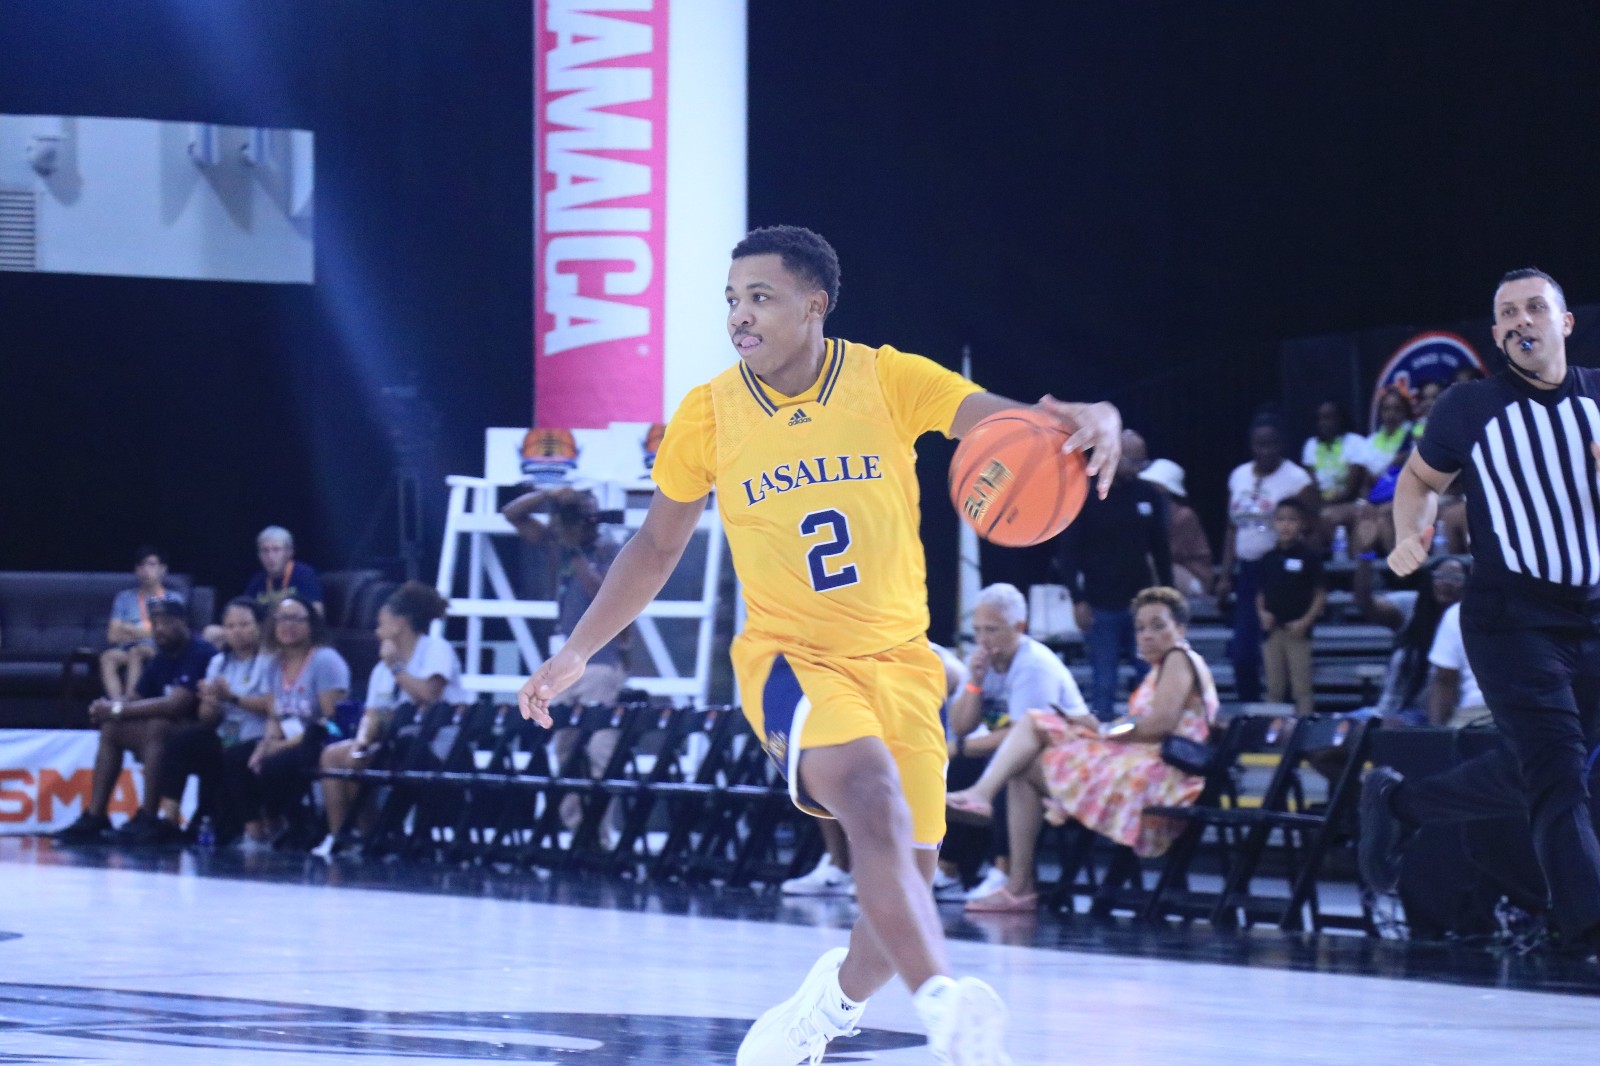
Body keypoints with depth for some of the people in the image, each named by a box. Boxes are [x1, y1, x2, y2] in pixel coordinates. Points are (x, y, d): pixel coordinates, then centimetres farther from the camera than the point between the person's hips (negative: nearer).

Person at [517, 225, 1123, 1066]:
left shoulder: (886, 380, -6)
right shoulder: (708, 414, -3)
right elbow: (657, 546, 11)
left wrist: (1092, 422, -41)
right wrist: (577, 652, 8)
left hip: (899, 660, 2)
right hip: (790, 657, -2)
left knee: (904, 880, 2)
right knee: (875, 801, -31)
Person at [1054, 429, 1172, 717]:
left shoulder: (1150, 496, 6)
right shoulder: (1085, 497, -4)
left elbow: (1161, 550, 13)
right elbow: (1067, 551, -3)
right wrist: (1078, 601, -10)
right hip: (1101, 607, -3)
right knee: (1104, 684, -1)